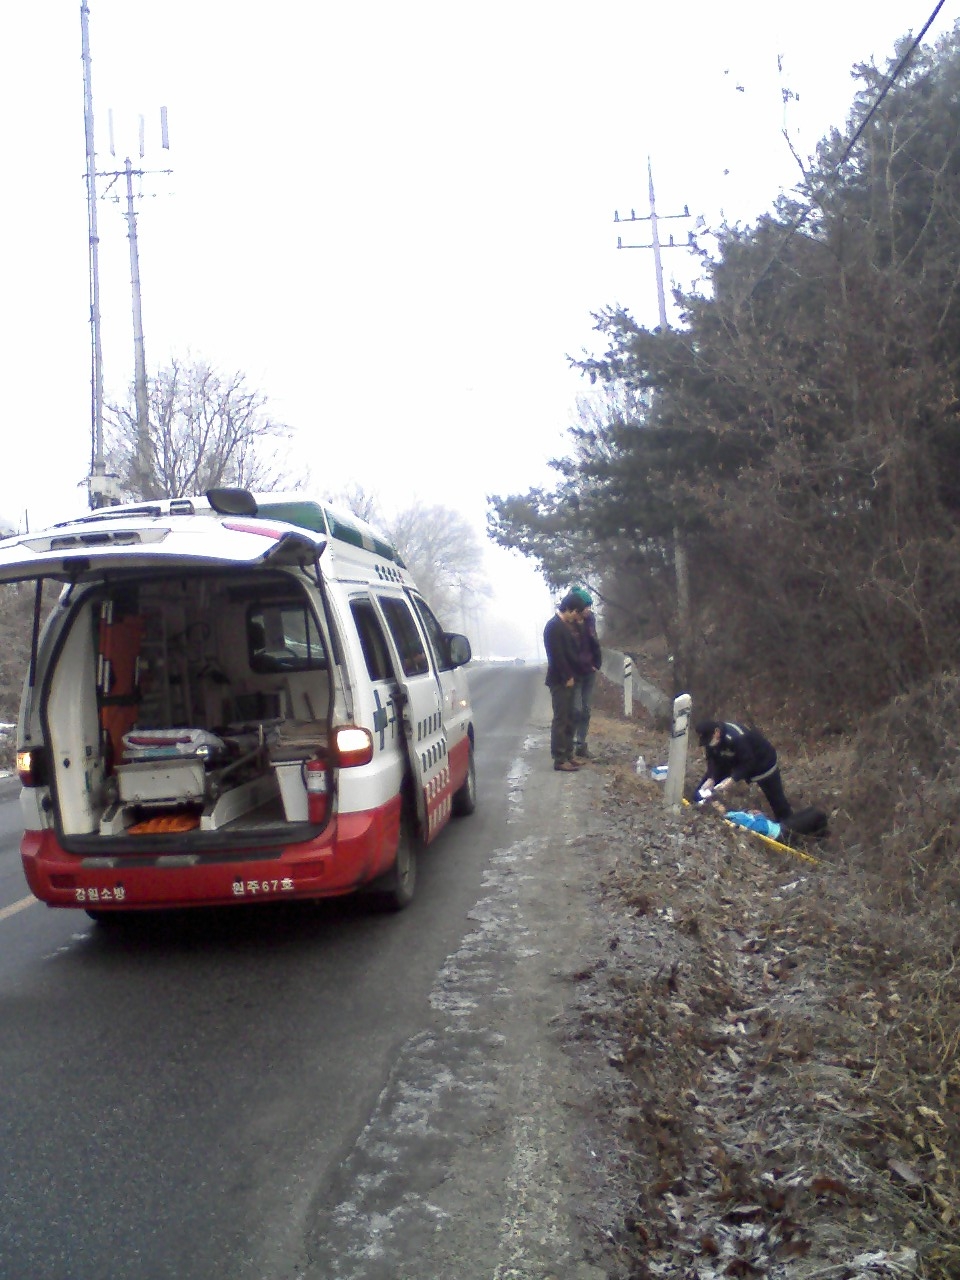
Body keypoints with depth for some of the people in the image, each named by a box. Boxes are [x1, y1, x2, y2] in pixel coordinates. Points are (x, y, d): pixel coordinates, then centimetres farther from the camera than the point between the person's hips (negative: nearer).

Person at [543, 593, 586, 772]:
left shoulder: (566, 626, 16)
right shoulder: (554, 626, -15)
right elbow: (557, 655, -20)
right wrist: (567, 677, -18)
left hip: (568, 680, 10)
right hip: (560, 681, -10)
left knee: (568, 719, 12)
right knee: (561, 719, -7)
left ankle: (567, 755, 17)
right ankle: (560, 759, -5)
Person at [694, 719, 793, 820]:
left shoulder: (736, 738, -43)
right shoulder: (710, 738, -21)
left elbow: (749, 762, -36)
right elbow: (713, 759, -12)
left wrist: (732, 779, -41)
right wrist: (711, 778, -26)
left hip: (762, 760, -6)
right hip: (736, 760, 6)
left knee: (775, 797, 4)